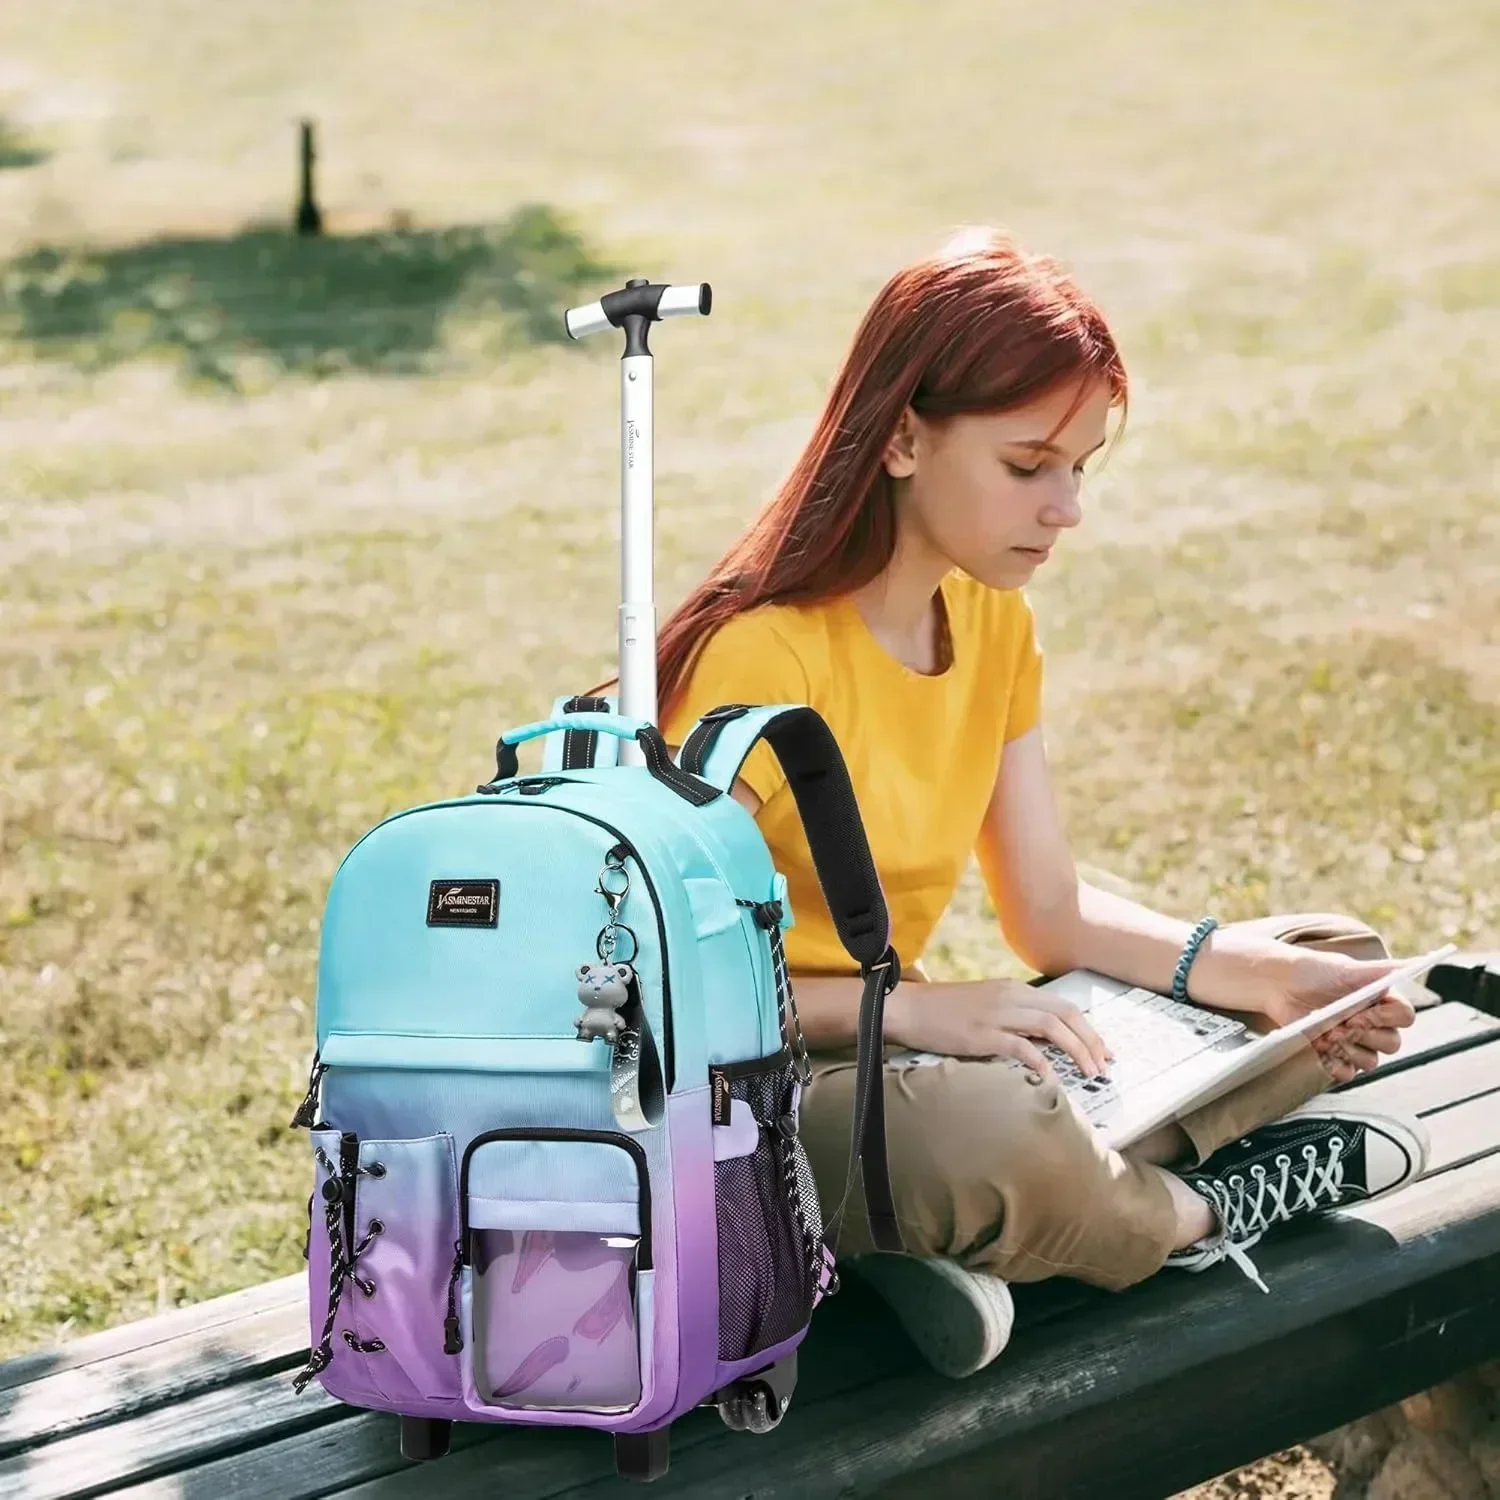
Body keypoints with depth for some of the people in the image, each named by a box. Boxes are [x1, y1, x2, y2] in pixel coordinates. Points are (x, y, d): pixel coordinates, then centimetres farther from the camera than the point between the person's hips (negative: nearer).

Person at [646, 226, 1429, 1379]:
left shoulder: (993, 623, 5)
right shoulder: (764, 654, -22)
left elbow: (1053, 911, 7)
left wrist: (1252, 972, -8)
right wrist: (911, 1005, -30)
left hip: (890, 1054, 9)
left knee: (1334, 963, 7)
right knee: (989, 1135, -43)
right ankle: (1204, 1211, -7)